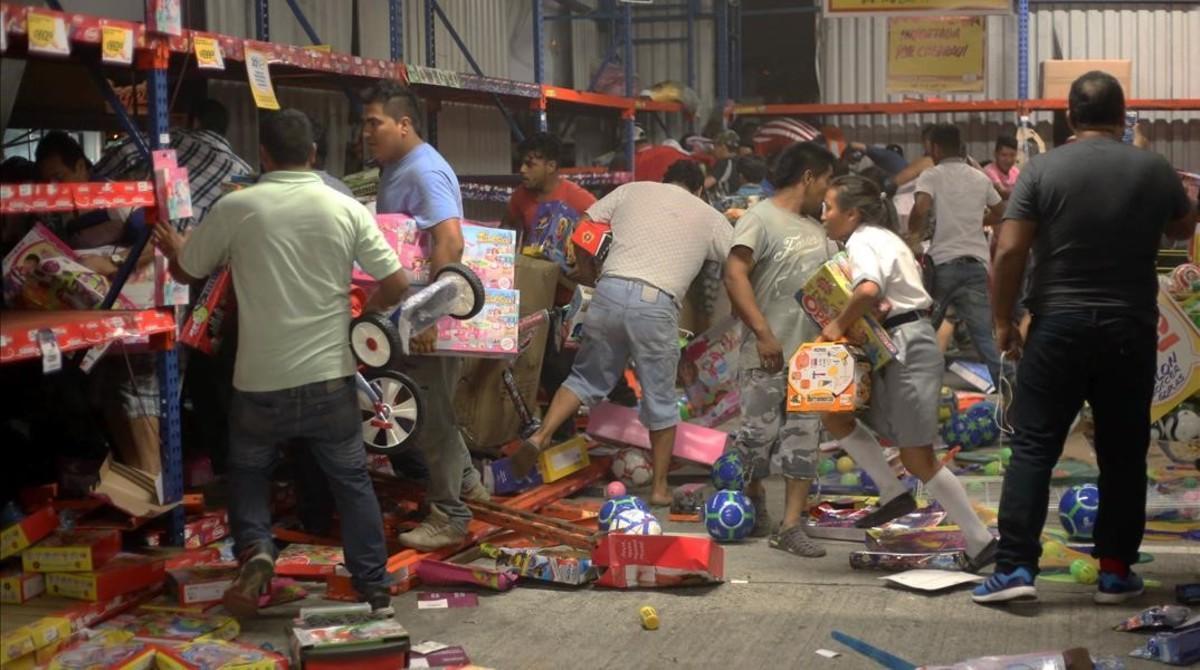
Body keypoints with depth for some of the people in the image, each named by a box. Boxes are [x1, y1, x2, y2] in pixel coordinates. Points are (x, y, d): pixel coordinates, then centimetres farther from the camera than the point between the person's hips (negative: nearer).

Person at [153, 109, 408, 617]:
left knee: (248, 473, 21)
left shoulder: (235, 208, -6)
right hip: (330, 379, 1)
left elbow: (187, 272, 9)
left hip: (261, 383, -1)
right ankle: (375, 590, 16)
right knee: (353, 482, 15)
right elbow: (396, 286, -3)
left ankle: (255, 550, -3)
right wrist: (364, 310, 18)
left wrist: (174, 248, 33)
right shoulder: (347, 210, -3)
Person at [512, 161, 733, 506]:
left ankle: (540, 437, 4)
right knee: (661, 399, 13)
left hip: (610, 291, 2)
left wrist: (588, 272, 27)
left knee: (586, 378, 20)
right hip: (657, 305, -1)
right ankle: (660, 487, 20)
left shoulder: (633, 190, 19)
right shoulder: (709, 216, 18)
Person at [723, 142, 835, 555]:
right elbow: (734, 276, -16)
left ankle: (791, 527, 4)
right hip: (769, 354, -7)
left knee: (804, 439, 2)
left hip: (811, 352, 7)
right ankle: (753, 507, 25)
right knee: (758, 434, 1)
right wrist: (763, 332, -23)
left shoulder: (815, 228, 18)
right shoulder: (760, 219, -6)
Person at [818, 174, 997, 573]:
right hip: (904, 346, 10)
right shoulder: (884, 237, 20)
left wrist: (839, 324, -17)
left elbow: (868, 290, -32)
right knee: (835, 415, 10)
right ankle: (894, 495, 8)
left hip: (907, 349, -10)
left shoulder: (862, 241, -11)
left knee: (917, 459, -5)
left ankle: (981, 543, 2)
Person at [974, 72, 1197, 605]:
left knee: (1034, 447, 2)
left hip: (1059, 326, -1)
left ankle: (1015, 568, -4)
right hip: (1130, 330, 2)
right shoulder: (1154, 170, 1)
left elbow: (1009, 251, -9)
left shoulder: (1043, 169, -5)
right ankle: (1115, 572, 14)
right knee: (1123, 454, 11)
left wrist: (1003, 320, 1)